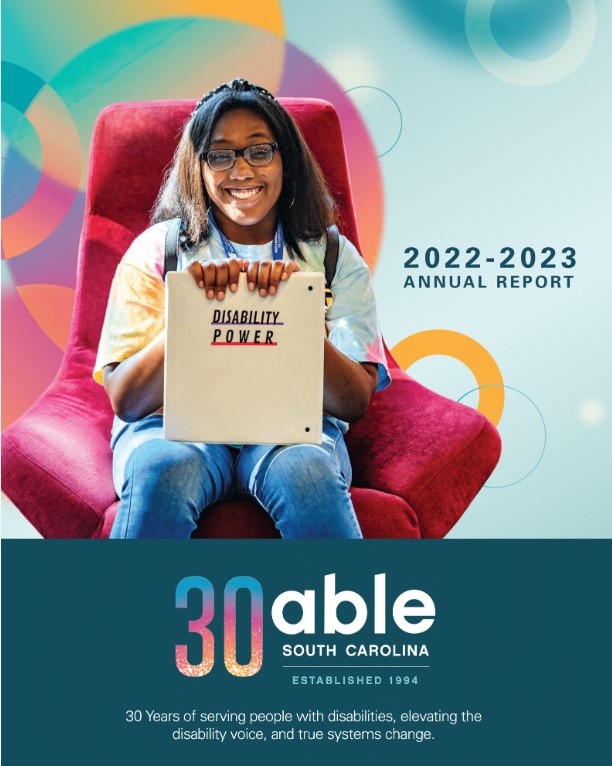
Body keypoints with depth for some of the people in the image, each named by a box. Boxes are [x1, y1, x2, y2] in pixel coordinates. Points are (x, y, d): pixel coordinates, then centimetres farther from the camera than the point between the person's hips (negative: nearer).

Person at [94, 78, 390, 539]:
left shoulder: (332, 256, 5)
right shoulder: (158, 250, 3)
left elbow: (355, 403, -4)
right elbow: (125, 400, -5)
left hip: (294, 428, 1)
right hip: (175, 426, 0)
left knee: (305, 471, -33)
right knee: (164, 469, -33)